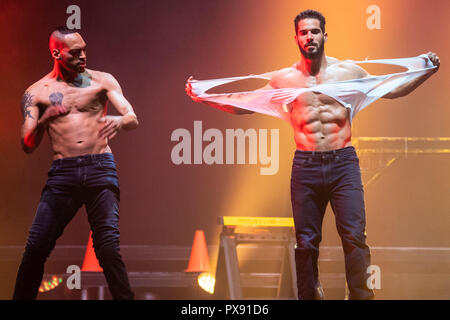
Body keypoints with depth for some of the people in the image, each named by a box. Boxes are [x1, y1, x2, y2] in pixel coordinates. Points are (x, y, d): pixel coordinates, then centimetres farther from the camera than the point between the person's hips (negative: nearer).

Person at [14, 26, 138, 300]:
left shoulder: (101, 80, 9)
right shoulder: (37, 93, 10)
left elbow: (133, 119, 2)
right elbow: (28, 146, 4)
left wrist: (119, 121, -23)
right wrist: (43, 121, -17)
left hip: (100, 167, -1)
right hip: (63, 172, 1)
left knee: (108, 247, -11)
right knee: (36, 246, -7)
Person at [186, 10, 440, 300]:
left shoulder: (347, 71, 7)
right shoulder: (285, 79, 7)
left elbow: (392, 90, 14)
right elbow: (244, 105, 13)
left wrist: (426, 73, 2)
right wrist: (204, 98, 4)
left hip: (343, 163, -1)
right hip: (306, 167, 1)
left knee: (354, 236, -9)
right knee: (306, 242, 3)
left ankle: (361, 296, -2)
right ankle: (309, 295, 14)